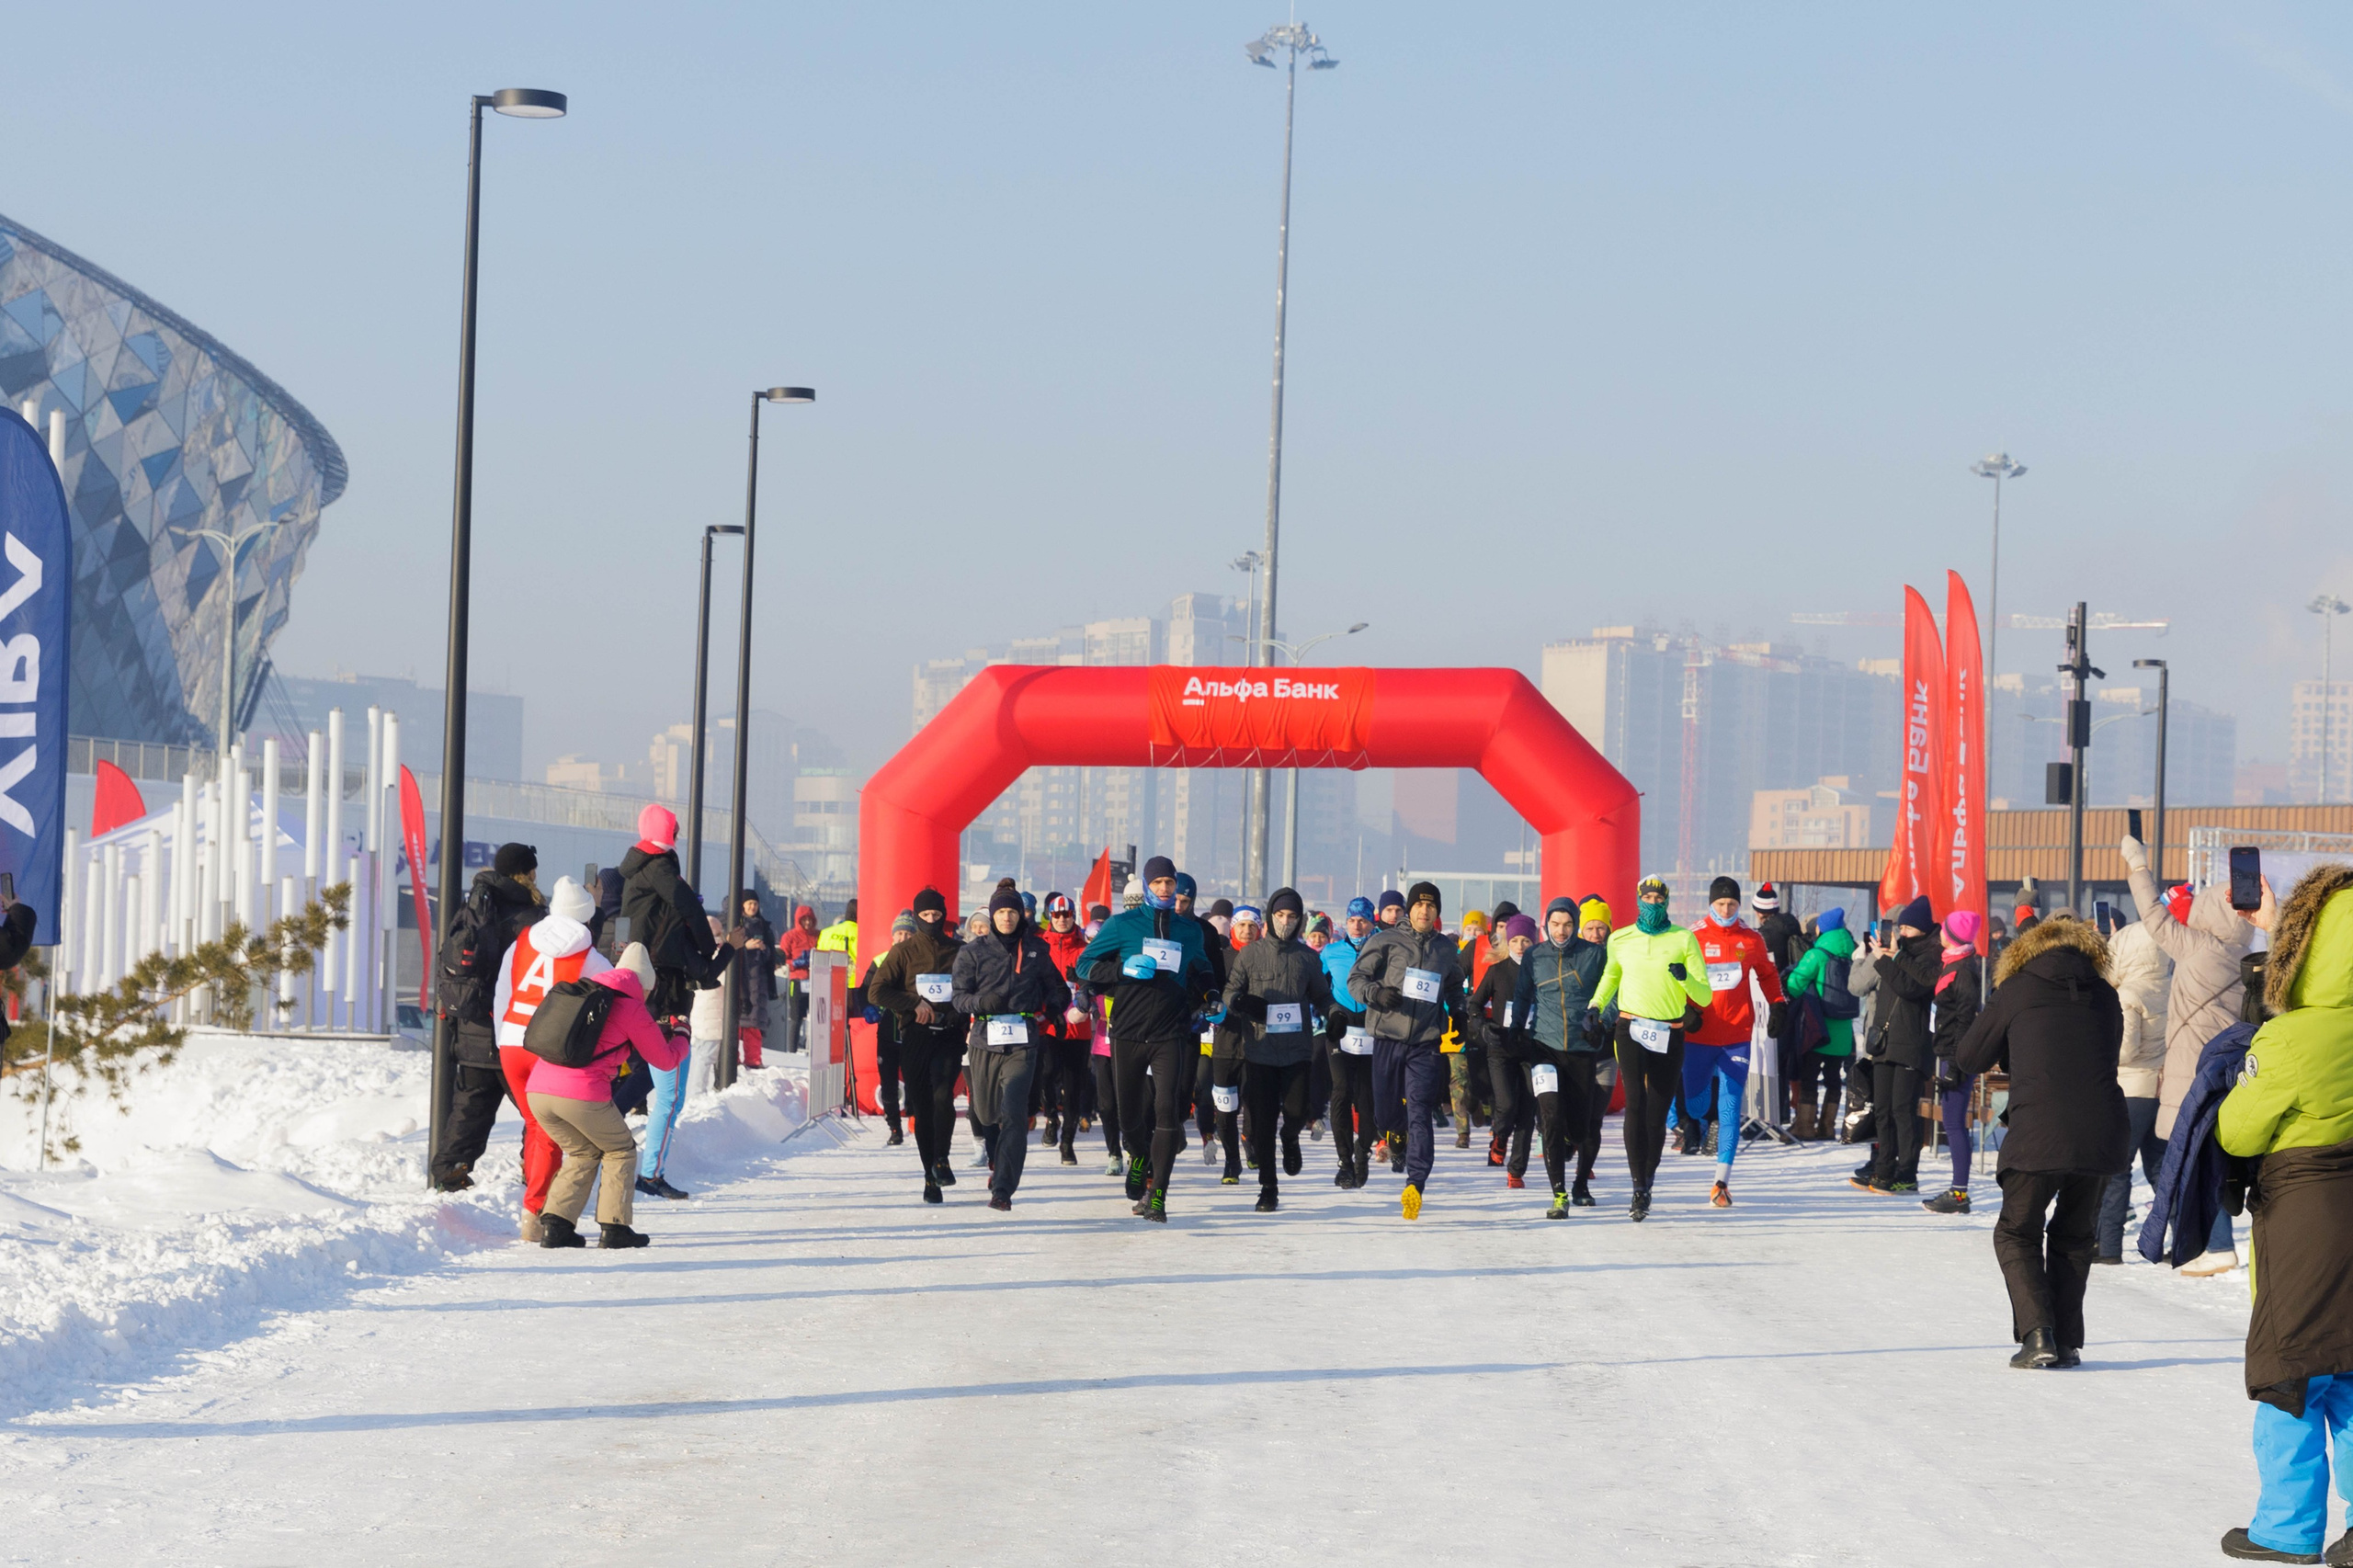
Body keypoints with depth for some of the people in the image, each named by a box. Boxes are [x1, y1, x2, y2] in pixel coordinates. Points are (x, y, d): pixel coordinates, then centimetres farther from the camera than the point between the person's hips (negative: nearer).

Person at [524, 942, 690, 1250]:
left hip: (538, 1089, 6)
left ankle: (555, 1224, 11)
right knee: (620, 1151, 17)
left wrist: (655, 1032, 43)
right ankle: (614, 1227, 9)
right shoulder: (631, 1008, 5)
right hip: (583, 1093, -6)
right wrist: (680, 1040, 35)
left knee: (583, 1154, 24)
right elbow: (664, 1060, 13)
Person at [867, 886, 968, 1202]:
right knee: (922, 1107, 1)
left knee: (943, 1095, -23)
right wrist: (915, 1004, -10)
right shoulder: (904, 951, 5)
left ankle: (941, 1158, -7)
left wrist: (964, 1022, -6)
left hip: (949, 1037, 0)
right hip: (915, 1037, 1)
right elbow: (877, 991, 0)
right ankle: (930, 1176, 11)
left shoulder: (959, 951, 7)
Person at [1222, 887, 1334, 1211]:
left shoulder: (1308, 957, 8)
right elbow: (1229, 991, 8)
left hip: (1297, 1049, 1)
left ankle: (1290, 1138, 28)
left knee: (1297, 1112, -10)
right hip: (1260, 1048, -1)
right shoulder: (1250, 954, 5)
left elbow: (1320, 997, 18)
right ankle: (1268, 1188, 9)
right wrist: (1238, 1002, -14)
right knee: (1263, 1121, -1)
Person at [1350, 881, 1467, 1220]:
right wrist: (1375, 992, -21)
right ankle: (1397, 1128, 45)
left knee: (1420, 1115, -11)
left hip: (1426, 1041, 0)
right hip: (1388, 1037, 0)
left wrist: (1457, 1013, 14)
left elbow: (1455, 985, 30)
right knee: (1384, 1113, 8)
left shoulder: (1447, 948, 12)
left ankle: (1415, 1185, -17)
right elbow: (1356, 978, 0)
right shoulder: (1385, 941, 1)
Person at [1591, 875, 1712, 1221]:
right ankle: (1639, 1191, -20)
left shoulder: (1684, 939, 1)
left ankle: (1648, 1181, 27)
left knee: (1657, 1115, 4)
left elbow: (1705, 997, -1)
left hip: (1669, 1034, 0)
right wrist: (1596, 1005, 8)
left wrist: (1685, 978, -22)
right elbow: (1610, 975, 26)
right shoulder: (1620, 939, 7)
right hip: (1631, 1028, 0)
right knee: (1635, 1105, -17)